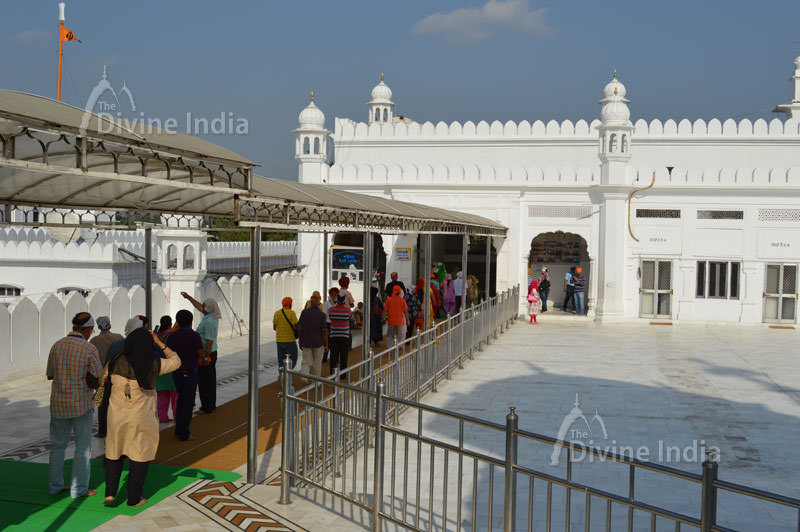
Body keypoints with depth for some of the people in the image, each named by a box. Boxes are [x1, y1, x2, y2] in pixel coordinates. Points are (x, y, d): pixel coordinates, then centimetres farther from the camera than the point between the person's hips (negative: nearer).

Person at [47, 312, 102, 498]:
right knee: (83, 448, 6)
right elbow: (98, 381, -11)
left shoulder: (57, 346, 1)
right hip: (81, 405, -4)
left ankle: (55, 485, 22)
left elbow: (50, 375, 11)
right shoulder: (89, 349, -13)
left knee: (57, 445, 16)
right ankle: (79, 488, 9)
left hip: (58, 405, 5)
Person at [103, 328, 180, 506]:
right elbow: (176, 361, 3)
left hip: (117, 416, 2)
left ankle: (110, 492, 10)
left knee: (114, 453, 19)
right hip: (141, 418, -2)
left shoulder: (117, 362, -9)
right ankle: (134, 498, 16)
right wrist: (159, 343, 0)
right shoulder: (154, 365, -13)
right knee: (140, 457, 10)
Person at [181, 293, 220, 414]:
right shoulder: (212, 317, 7)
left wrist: (205, 357, -24)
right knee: (210, 380, 16)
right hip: (211, 353, 10)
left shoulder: (209, 322, -22)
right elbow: (199, 307, 25)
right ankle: (211, 405, 25)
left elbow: (209, 341, -25)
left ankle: (207, 407, 2)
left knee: (204, 381, -3)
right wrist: (189, 298, 30)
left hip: (206, 354, -10)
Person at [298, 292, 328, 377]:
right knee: (317, 363, 14)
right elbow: (324, 331, -12)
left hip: (306, 343, 1)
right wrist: (326, 345, -3)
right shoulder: (322, 314, -11)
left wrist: (300, 342, 10)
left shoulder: (304, 312, -5)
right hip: (318, 343, -1)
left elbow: (300, 328, -1)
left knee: (306, 363, 8)